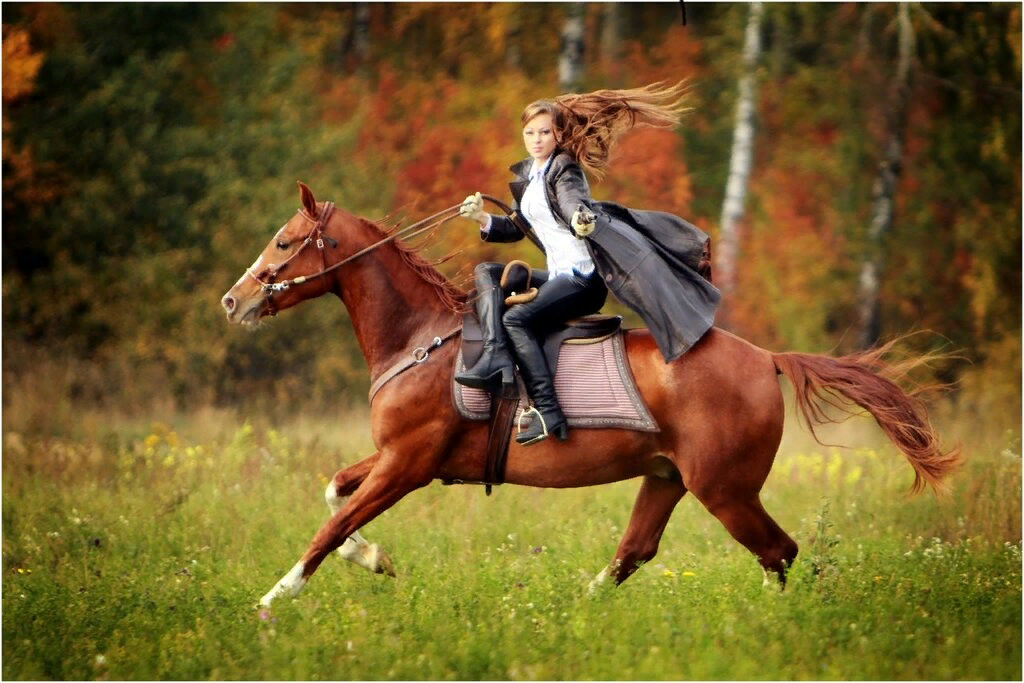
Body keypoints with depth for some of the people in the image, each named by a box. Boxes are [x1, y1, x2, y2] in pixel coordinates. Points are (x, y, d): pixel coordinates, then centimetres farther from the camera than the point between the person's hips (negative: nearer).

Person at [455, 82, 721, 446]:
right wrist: (483, 218, 6)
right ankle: (496, 357, -17)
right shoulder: (525, 176, 17)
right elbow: (516, 228, 25)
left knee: (516, 318, -24)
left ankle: (548, 413, -32)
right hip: (557, 276, 9)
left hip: (583, 278, -9)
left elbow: (575, 204, -29)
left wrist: (584, 221, -53)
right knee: (486, 273, 6)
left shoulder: (565, 171, -9)